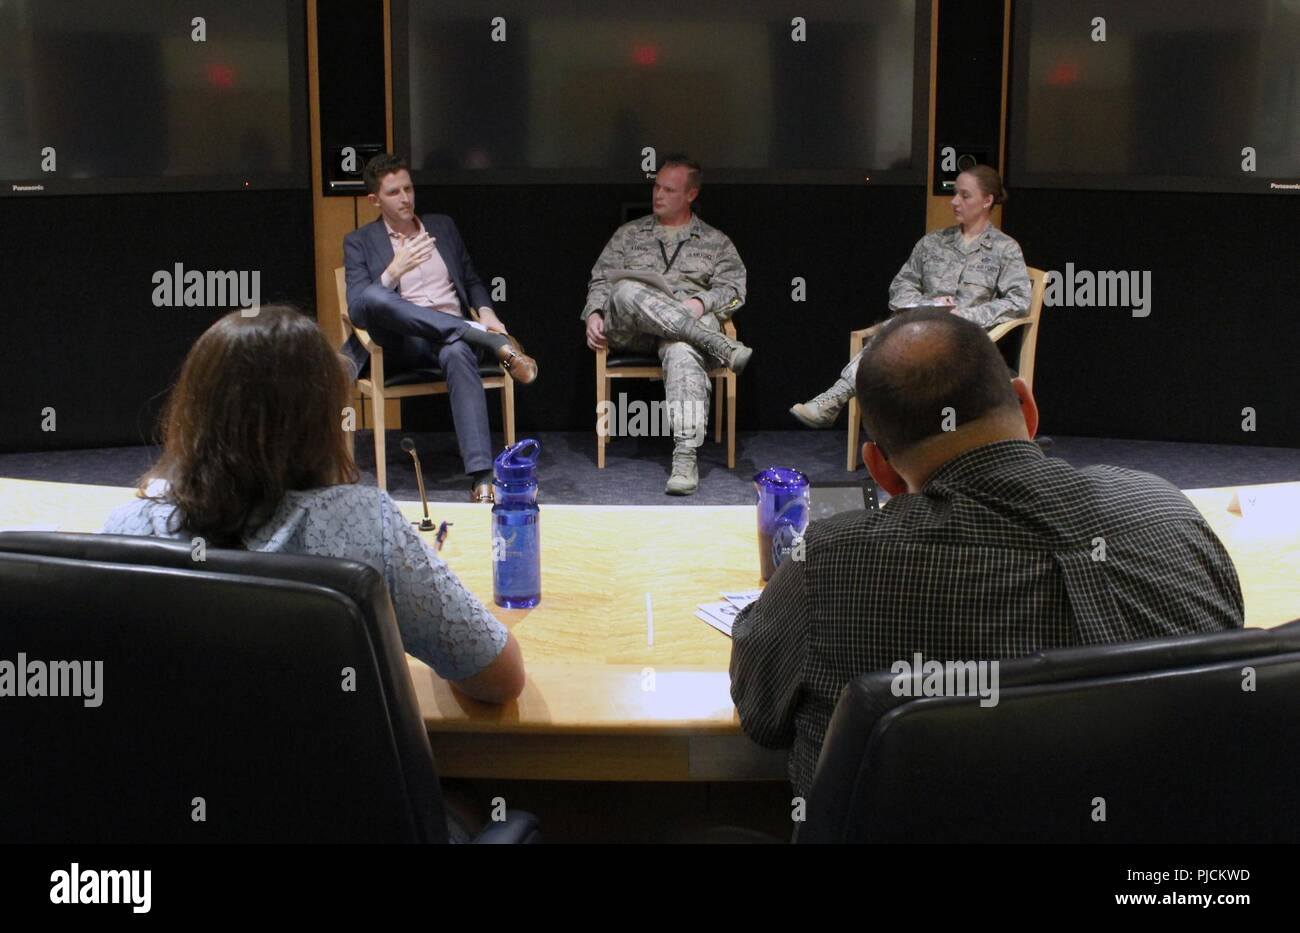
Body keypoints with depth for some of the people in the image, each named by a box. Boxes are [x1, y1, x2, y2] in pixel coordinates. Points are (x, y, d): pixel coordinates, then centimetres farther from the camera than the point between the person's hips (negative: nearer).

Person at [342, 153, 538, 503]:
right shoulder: (359, 242, 10)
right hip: (403, 342, -1)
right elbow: (358, 308, -2)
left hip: (451, 334, 1)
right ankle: (490, 340, -34)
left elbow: (472, 281, 25)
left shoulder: (443, 226, 21)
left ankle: (481, 477, -51)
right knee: (374, 297, -36)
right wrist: (395, 270, -17)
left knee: (458, 353, -39)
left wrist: (486, 312, 2)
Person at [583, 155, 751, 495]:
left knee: (683, 349, -41)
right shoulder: (630, 233, 26)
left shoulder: (716, 242, 21)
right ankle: (718, 345, -39)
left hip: (692, 323, -2)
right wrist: (593, 313, -2)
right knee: (628, 290, -36)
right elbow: (600, 279, 19)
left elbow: (733, 289, 9)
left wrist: (701, 302, -13)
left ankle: (685, 457, -53)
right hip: (630, 329, 2)